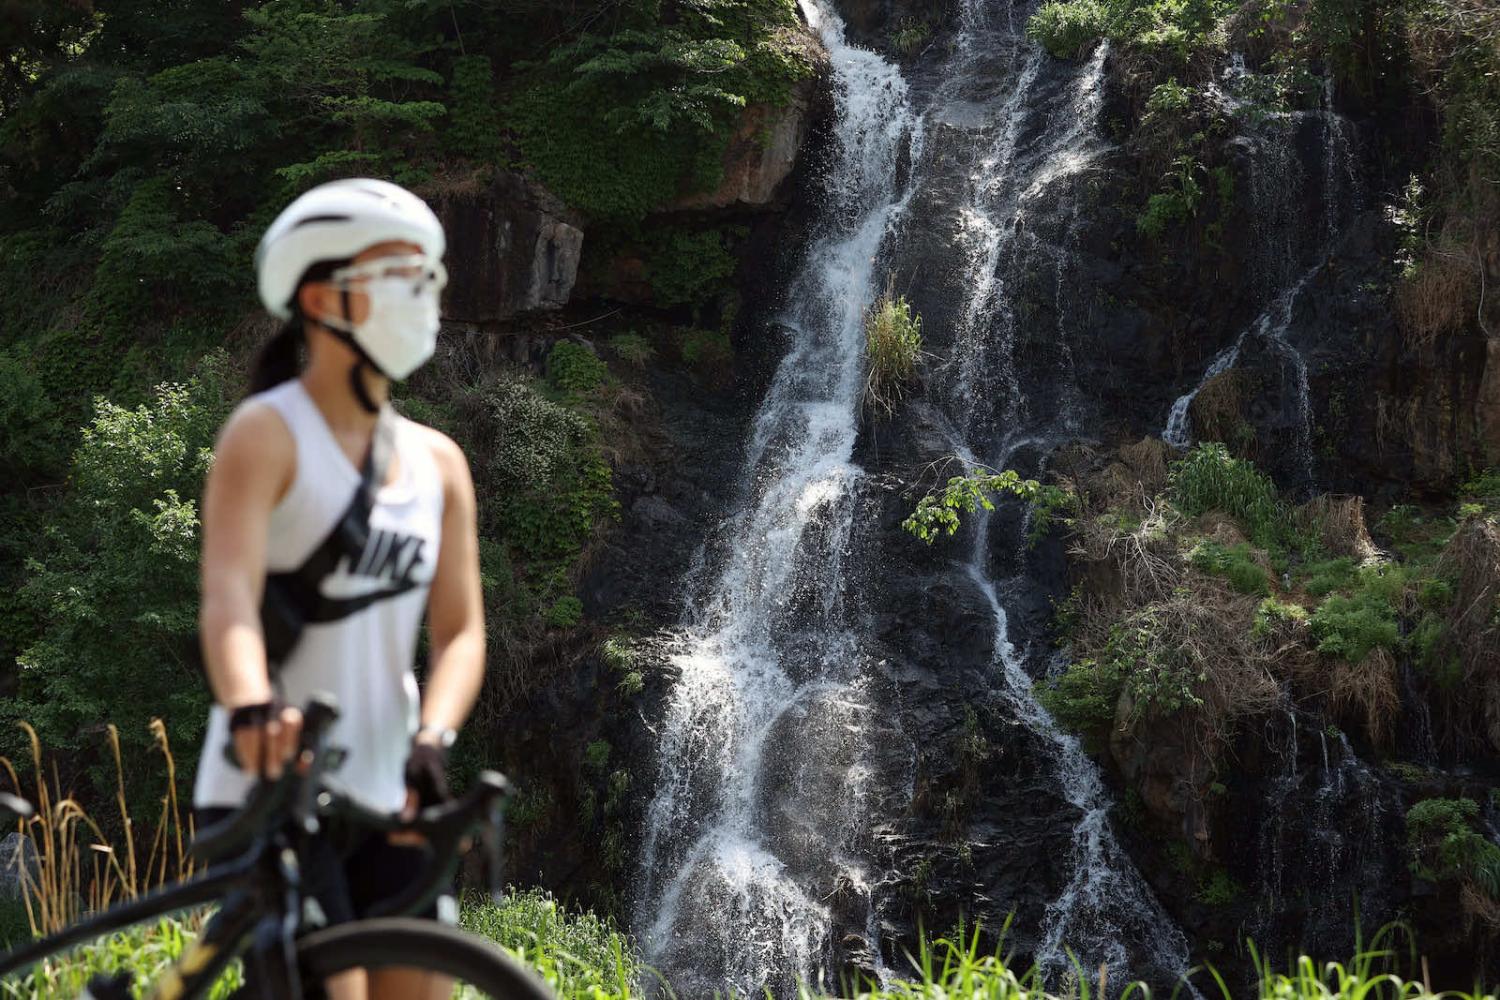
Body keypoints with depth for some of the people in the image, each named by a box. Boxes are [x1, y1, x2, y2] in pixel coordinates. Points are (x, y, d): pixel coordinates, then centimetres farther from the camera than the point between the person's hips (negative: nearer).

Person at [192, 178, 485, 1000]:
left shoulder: (437, 463, 10)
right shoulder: (266, 433, -7)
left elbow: (460, 629, 2)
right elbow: (228, 594, -22)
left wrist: (432, 739, -18)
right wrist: (251, 710, -41)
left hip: (387, 798, 6)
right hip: (266, 792, -6)